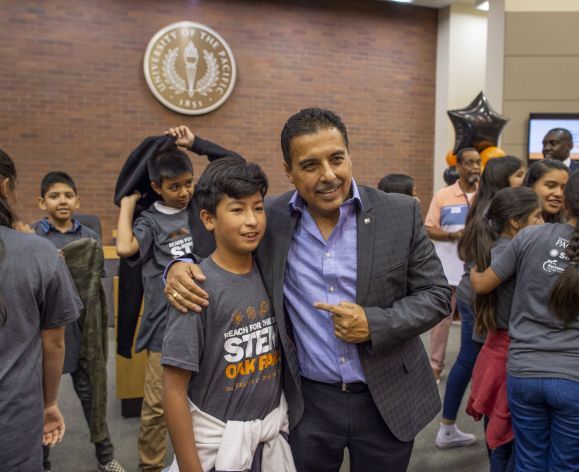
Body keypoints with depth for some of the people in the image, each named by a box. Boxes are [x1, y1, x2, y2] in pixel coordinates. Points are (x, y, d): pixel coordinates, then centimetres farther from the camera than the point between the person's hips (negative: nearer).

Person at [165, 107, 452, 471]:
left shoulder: (401, 213, -9)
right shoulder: (268, 219, -8)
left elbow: (436, 294, -4)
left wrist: (374, 324, -19)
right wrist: (180, 268, -16)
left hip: (388, 400, 1)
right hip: (308, 402, 0)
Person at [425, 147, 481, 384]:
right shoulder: (442, 196, -2)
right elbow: (429, 230, -2)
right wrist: (453, 235, -17)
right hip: (447, 270, -1)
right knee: (442, 317, 6)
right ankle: (436, 365, 18)